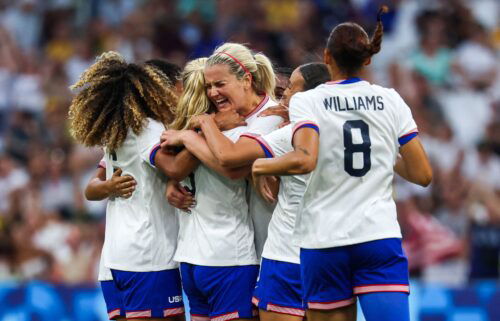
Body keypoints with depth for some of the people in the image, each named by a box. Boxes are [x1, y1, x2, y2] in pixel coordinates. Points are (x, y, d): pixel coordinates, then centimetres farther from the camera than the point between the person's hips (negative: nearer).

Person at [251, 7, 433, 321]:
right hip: (380, 236, 1)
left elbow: (303, 160, -19)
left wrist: (259, 165, -2)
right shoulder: (391, 101, 6)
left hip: (324, 241, -1)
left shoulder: (306, 101, -2)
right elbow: (423, 174, 6)